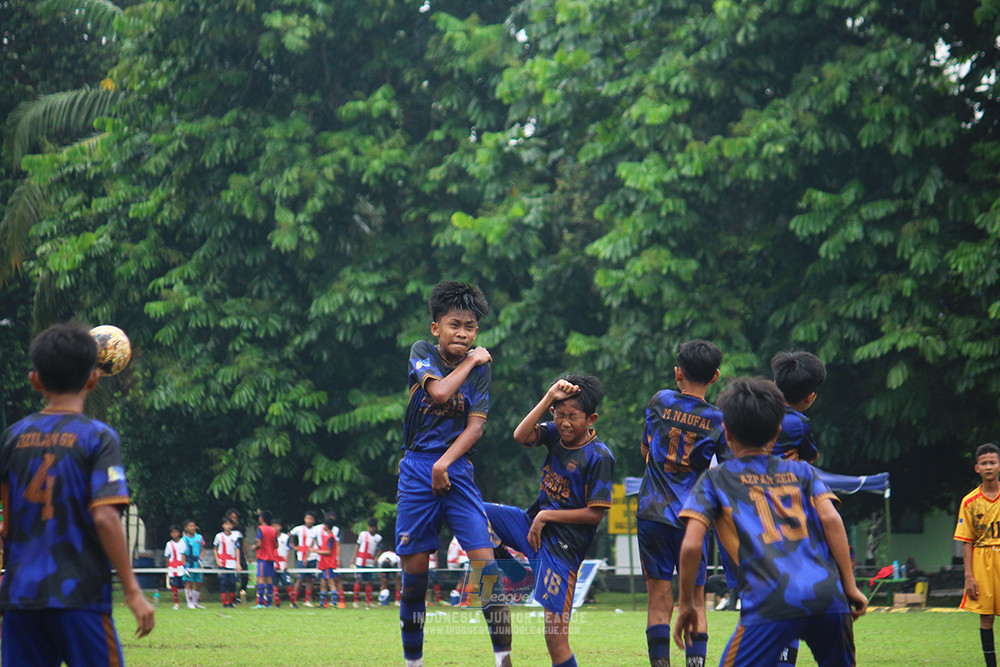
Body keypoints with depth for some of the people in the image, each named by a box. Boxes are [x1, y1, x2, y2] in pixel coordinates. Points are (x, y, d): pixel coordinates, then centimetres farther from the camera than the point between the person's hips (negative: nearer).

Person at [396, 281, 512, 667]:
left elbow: (476, 425, -2)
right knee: (414, 566, 1)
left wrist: (444, 463, -13)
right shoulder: (422, 352, -1)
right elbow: (440, 391, -19)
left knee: (486, 561, -12)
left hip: (457, 469, 1)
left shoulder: (480, 367, 4)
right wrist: (469, 361, -6)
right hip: (417, 468, -1)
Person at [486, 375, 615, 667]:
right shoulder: (555, 434, 4)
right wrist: (549, 397, -19)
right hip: (533, 523, 7)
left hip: (563, 545, -7)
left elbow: (595, 513, -14)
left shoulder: (599, 456, -14)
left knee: (556, 638, -12)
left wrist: (546, 516, -12)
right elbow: (521, 436, -14)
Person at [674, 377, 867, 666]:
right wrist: (850, 587, 7)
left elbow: (691, 545, 3)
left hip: (770, 606, -3)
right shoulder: (802, 471, 23)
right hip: (828, 598, 3)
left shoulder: (715, 480, 16)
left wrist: (686, 605, 12)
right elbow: (831, 520, 7)